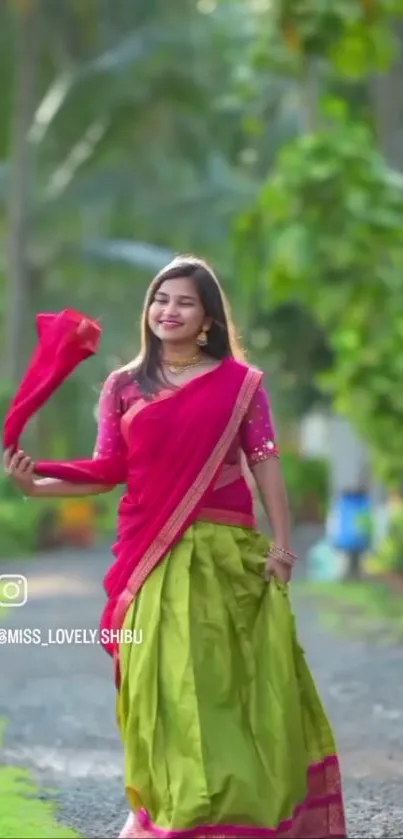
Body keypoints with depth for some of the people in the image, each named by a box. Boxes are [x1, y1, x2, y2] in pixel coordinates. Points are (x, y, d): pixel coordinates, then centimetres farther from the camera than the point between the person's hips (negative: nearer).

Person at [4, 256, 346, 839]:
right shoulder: (124, 386, 9)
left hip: (226, 552, -1)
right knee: (163, 682, -1)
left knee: (228, 679, 0)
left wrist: (281, 540, -6)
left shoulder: (241, 381, 4)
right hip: (153, 556, 1)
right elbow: (108, 472, 5)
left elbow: (264, 462, 1)